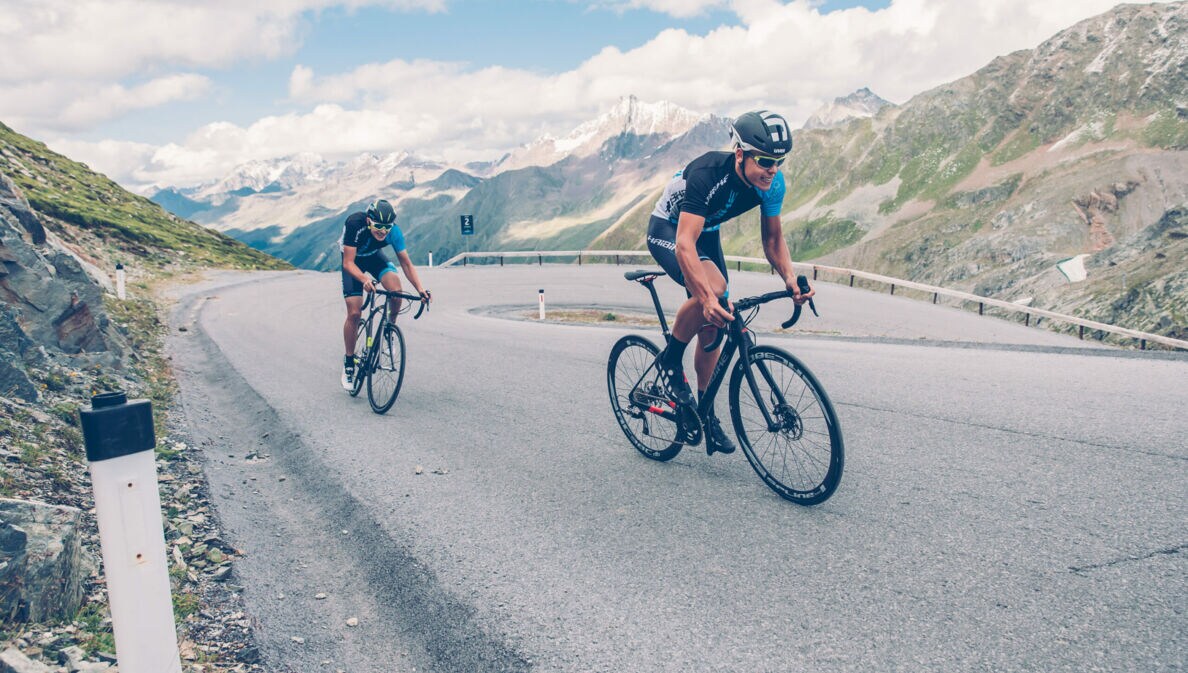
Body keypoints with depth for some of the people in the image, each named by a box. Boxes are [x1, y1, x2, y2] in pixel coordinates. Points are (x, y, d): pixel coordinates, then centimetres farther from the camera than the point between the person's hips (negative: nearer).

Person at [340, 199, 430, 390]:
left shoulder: (394, 231, -28)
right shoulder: (355, 224, -36)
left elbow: (406, 263, -20)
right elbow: (348, 263, -35)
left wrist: (420, 288, -33)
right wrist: (364, 279, -54)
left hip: (374, 257, 2)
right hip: (353, 261, -2)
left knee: (395, 288, -30)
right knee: (354, 313, -10)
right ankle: (348, 362, 7)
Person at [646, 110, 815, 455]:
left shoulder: (772, 183, -19)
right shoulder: (707, 174, -38)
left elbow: (772, 238, -7)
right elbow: (685, 244, -45)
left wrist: (789, 277, -26)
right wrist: (708, 297, -58)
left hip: (707, 233, 6)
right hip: (667, 230, -6)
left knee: (713, 327, 2)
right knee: (712, 287, -35)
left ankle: (704, 412, 18)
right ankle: (670, 360, -10)